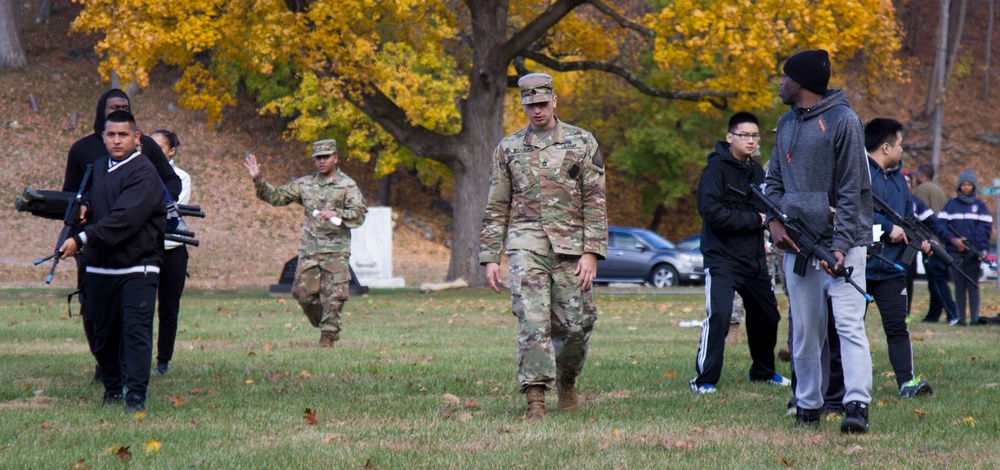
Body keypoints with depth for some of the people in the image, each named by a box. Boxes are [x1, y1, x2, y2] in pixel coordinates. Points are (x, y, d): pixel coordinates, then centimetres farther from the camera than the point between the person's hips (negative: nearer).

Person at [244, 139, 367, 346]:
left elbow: (360, 213, -9)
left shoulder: (347, 185, -1)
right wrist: (259, 180, 3)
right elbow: (277, 197, 15)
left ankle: (329, 336, 2)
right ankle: (323, 324, 22)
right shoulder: (305, 184, 12)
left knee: (333, 295, -8)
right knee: (303, 293, 1)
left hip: (336, 250, -4)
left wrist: (336, 213, -24)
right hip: (309, 250, 4)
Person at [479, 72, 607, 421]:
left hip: (571, 246, 0)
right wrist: (490, 258, 6)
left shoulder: (582, 143, 6)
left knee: (575, 324, 4)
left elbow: (595, 202, 2)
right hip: (527, 244, 0)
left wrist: (592, 252, -7)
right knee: (533, 320, -15)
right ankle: (536, 398, -18)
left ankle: (566, 381, 32)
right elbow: (496, 208, 13)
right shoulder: (508, 149, 10)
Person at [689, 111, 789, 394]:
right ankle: (704, 379, -11)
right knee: (719, 316, -18)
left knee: (767, 317, 15)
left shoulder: (757, 171, 13)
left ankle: (763, 371, 34)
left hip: (754, 260, 8)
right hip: (722, 258, -7)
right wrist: (754, 219, -17)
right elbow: (712, 212, -20)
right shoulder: (716, 169, -11)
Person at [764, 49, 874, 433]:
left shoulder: (843, 120, -5)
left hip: (842, 241, -6)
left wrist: (841, 244, -17)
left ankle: (857, 405, -22)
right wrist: (774, 220, 0)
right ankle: (808, 405, 15)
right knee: (804, 331, 7)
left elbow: (851, 189, -9)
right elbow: (774, 179, 20)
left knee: (849, 323, -15)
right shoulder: (786, 124, 17)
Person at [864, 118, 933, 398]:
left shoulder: (897, 176, 16)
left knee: (897, 326, -2)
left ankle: (907, 382, -6)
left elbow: (908, 215, 22)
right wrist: (889, 227, -23)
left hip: (890, 268, 6)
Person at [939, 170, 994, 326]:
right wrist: (954, 240, -10)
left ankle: (974, 318, -6)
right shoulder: (951, 205, 11)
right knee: (959, 285, 1)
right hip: (955, 251, 1)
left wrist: (982, 249, -10)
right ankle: (960, 318, 2)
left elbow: (985, 228, 3)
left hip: (974, 253, -1)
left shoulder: (980, 206, 10)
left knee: (973, 284, -4)